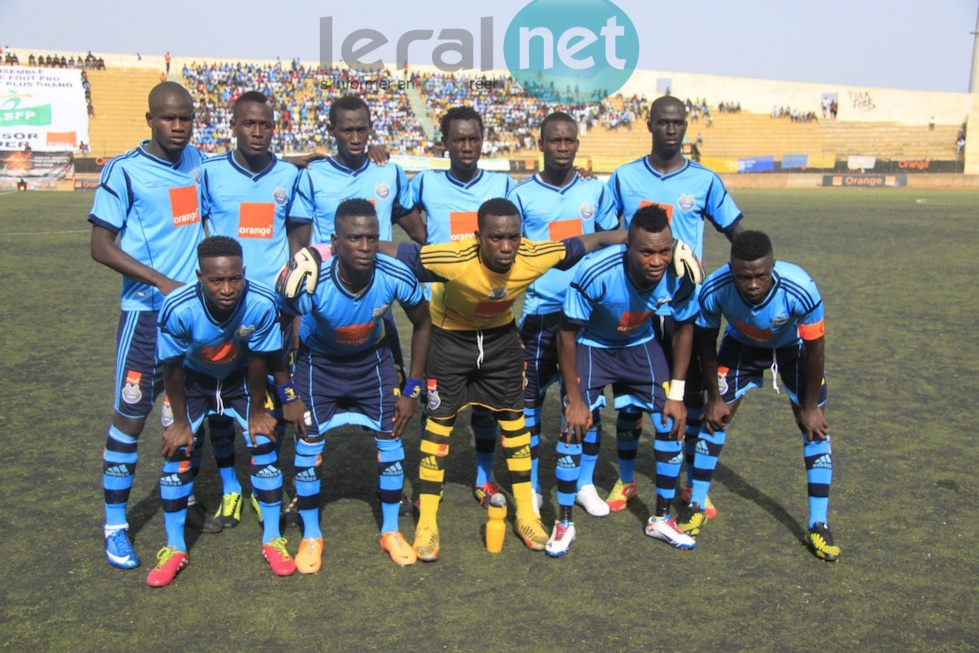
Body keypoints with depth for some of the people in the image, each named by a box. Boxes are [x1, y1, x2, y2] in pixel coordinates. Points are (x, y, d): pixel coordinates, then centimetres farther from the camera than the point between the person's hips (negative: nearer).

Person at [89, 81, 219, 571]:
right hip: (148, 311, -5)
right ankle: (115, 525, 12)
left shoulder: (198, 160, 6)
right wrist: (164, 282, -18)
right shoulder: (124, 171, -9)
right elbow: (101, 246, -11)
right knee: (132, 413, -1)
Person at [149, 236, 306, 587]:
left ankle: (272, 540, 10)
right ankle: (174, 549, 13)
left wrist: (256, 411, -7)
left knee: (263, 444, -8)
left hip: (242, 377, 0)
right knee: (178, 451, -6)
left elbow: (260, 361, -18)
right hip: (193, 378, 0)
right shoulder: (178, 309, -36)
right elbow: (172, 368, -18)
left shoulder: (262, 304, -35)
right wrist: (181, 421, -8)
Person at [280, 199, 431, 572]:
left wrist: (412, 389, -7)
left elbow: (422, 323, -9)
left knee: (391, 438, 1)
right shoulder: (310, 284, -36)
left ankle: (391, 531, 21)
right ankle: (311, 536, 18)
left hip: (372, 358, 2)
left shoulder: (396, 278, -29)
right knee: (309, 443, -4)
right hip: (319, 359, -1)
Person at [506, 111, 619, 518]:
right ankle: (531, 488, 20)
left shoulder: (595, 190, 5)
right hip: (540, 311, -2)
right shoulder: (522, 194, -1)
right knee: (530, 397, 4)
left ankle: (585, 485, 25)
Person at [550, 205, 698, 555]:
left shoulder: (680, 276, -26)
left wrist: (677, 394, -7)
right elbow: (567, 332, -23)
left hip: (641, 345, 3)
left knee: (672, 423, -3)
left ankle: (662, 519, 17)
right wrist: (575, 399, -19)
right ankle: (564, 524, 7)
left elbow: (684, 328, -6)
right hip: (590, 345, -3)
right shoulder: (596, 273, -37)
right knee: (574, 427, -13)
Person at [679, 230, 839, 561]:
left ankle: (819, 525, 4)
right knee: (716, 417, -2)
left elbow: (815, 348, -22)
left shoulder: (800, 290, -40)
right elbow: (706, 343, -15)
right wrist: (714, 397, -7)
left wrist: (810, 406, -13)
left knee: (815, 427, -7)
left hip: (793, 347, -1)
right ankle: (696, 506, 14)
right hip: (743, 344, 1)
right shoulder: (714, 289, -35)